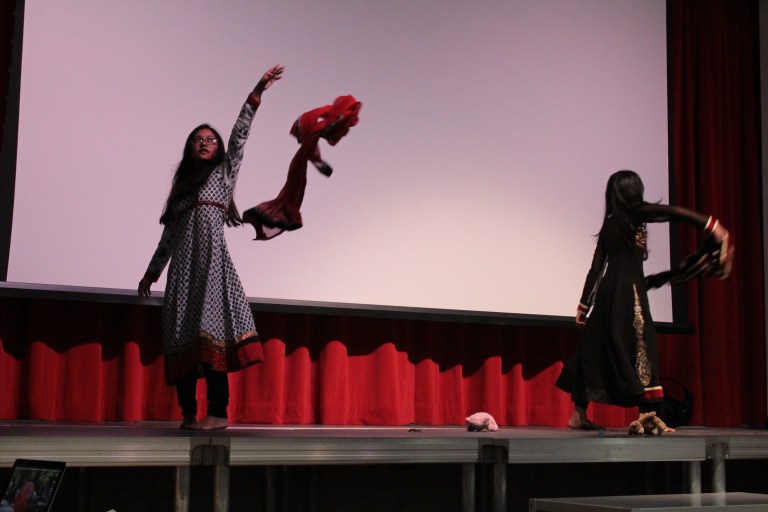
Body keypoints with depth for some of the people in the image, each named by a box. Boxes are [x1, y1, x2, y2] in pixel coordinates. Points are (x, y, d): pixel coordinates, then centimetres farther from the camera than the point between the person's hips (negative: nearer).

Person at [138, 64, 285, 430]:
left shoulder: (224, 172, 14)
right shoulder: (182, 185, 24)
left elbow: (239, 134, 4)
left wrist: (257, 92, -3)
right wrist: (152, 271, 23)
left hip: (211, 259, -5)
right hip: (182, 265, 5)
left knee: (210, 330, -17)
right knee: (182, 335, -2)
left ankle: (218, 412, -20)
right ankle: (188, 413, 0)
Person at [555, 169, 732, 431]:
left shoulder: (609, 224, 16)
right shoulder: (636, 213, -1)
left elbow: (596, 268, 16)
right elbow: (675, 213, -16)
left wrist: (584, 304, 18)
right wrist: (711, 225, -20)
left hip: (607, 291, 7)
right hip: (629, 290, -7)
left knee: (595, 349, 9)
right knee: (640, 348, -7)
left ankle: (578, 414, 11)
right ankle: (648, 416, -13)